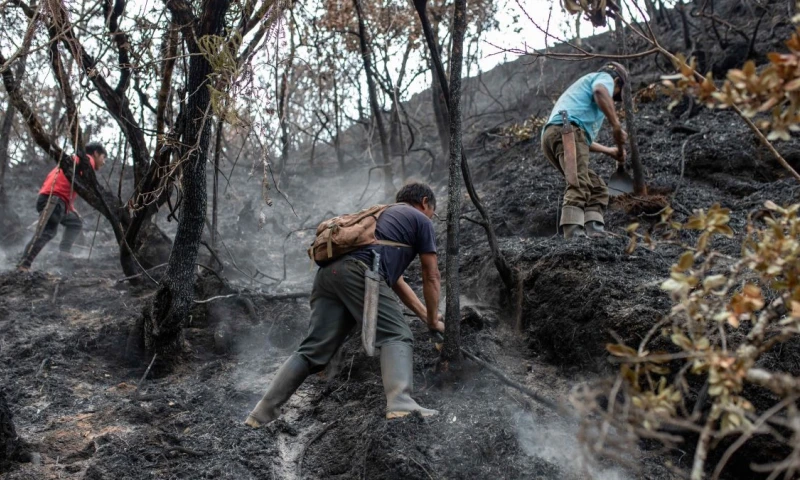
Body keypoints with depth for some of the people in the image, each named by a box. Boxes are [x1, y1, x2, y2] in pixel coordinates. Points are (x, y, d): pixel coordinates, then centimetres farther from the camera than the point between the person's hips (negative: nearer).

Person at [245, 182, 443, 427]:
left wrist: (426, 315, 46)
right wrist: (433, 319, 33)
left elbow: (396, 280, 43)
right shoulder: (420, 220, 20)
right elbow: (431, 276, 21)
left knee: (313, 349, 7)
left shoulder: (384, 215, 41)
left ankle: (262, 414, 6)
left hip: (329, 272, 7)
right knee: (396, 336, -3)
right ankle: (400, 405, -23)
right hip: (359, 271, -7)